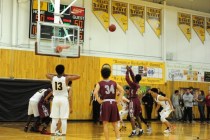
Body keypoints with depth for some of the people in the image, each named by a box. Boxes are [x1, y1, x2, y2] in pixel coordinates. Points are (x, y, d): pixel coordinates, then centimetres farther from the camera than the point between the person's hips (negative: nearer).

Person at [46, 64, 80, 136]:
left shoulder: (53, 78, -1)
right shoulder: (66, 78, -9)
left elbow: (47, 74, 22)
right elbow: (78, 76, -1)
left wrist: (56, 74, 18)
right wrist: (67, 75, 2)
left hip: (55, 99, 3)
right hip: (64, 99, -3)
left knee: (54, 119, 6)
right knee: (64, 119, -1)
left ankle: (52, 133, 6)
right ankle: (63, 134, -1)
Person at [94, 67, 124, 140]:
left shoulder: (100, 83, 0)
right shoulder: (114, 83, 10)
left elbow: (95, 93, -15)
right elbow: (122, 90, 3)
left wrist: (99, 101, -6)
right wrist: (118, 100, 4)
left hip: (105, 103, -3)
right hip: (113, 103, 3)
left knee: (105, 123, 2)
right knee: (115, 124, 11)